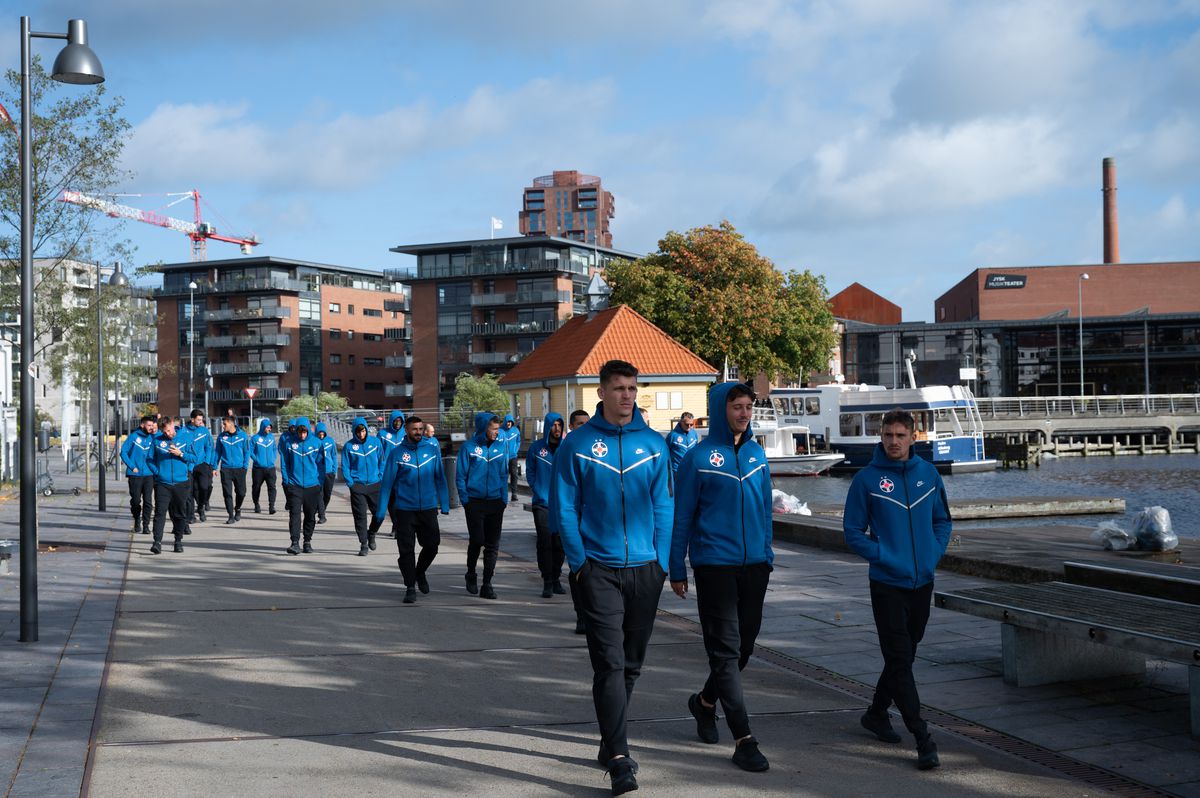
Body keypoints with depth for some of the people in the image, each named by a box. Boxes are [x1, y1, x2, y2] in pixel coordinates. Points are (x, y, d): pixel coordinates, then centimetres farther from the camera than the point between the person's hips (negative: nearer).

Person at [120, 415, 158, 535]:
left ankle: (146, 525, 1)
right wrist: (132, 467, -7)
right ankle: (137, 522, 27)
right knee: (135, 501, 7)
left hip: (149, 474, 1)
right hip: (135, 475, -1)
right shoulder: (133, 436, -1)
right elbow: (123, 452, -1)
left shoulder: (153, 437, 6)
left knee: (148, 501, -5)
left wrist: (156, 432, -13)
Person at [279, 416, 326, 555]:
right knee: (294, 514, -11)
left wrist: (320, 483, 0)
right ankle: (295, 543, -13)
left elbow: (320, 464, 5)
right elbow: (284, 464, 3)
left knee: (310, 516, 10)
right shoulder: (289, 442, -2)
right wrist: (286, 481, -3)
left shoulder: (316, 443, 0)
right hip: (294, 485, -1)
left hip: (312, 485, 2)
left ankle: (307, 542, 25)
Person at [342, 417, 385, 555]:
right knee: (360, 515, -2)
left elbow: (382, 461, 10)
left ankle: (371, 534, 30)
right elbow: (345, 467, 2)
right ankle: (363, 544, 7)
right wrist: (350, 483, -7)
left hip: (374, 485, 2)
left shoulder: (375, 442, 3)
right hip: (357, 486, -2)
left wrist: (380, 477, 2)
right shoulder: (349, 446, -1)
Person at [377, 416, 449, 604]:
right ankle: (410, 587, 10)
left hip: (428, 508, 2)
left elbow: (440, 479, 8)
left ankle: (420, 572, 33)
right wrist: (381, 510, -3)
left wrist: (444, 504, 4)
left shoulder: (432, 451, 3)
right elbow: (387, 482, -1)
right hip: (404, 509, -2)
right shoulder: (398, 453, -3)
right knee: (406, 550, 0)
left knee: (432, 545, 5)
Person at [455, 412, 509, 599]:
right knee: (476, 541, -2)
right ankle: (471, 575, 23)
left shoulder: (501, 446, 5)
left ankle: (487, 584, 8)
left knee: (492, 545, 2)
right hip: (475, 502, -3)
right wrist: (465, 500, -6)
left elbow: (504, 474, 11)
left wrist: (504, 498, 4)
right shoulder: (469, 447, -5)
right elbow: (460, 476, -1)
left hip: (495, 502, 3)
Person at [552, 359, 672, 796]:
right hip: (599, 570, -3)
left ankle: (610, 740, 29)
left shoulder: (654, 444, 5)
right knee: (609, 662, -9)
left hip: (645, 569, 3)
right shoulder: (577, 444, -2)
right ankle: (618, 758, -10)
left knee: (631, 662, 12)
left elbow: (663, 507, 7)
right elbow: (563, 507, -1)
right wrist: (579, 561, -7)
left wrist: (661, 561, 1)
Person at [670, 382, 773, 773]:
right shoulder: (698, 457, -7)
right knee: (726, 649, -5)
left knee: (744, 645, 12)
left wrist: (767, 555, 15)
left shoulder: (757, 454, 9)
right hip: (714, 564, -6)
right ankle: (744, 740, -5)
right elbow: (682, 517, -3)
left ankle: (705, 701, 37)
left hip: (754, 565, 6)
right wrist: (677, 571, -3)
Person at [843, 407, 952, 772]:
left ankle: (876, 713, 35)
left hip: (923, 581, 4)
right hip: (887, 584, -4)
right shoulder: (867, 479, -7)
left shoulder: (928, 473, 4)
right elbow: (853, 532, -3)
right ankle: (923, 739, -7)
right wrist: (884, 557, -14)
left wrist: (934, 553, -1)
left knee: (904, 655, 15)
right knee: (899, 660, -8)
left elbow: (943, 521, 14)